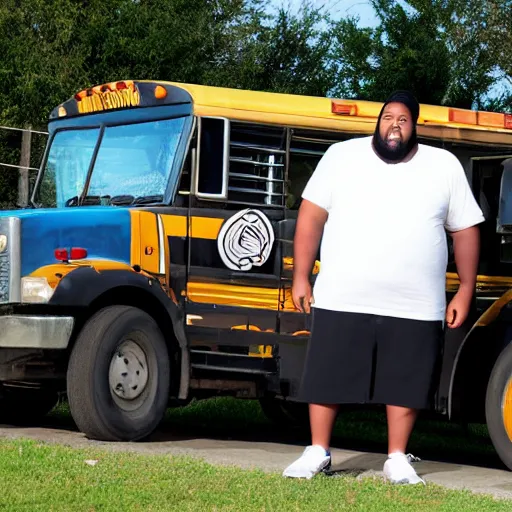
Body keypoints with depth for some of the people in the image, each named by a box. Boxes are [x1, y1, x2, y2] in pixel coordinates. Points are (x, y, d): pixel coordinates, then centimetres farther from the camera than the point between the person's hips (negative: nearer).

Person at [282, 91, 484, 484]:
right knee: (326, 377, 5)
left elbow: (465, 230, 8)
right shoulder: (342, 156, 1)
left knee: (406, 383, 5)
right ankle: (318, 453, 19)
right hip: (342, 300, 0)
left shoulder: (445, 166, 4)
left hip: (415, 306, 0)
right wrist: (301, 277, -2)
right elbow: (311, 216, 2)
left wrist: (466, 290, 4)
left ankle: (397, 460, 18)